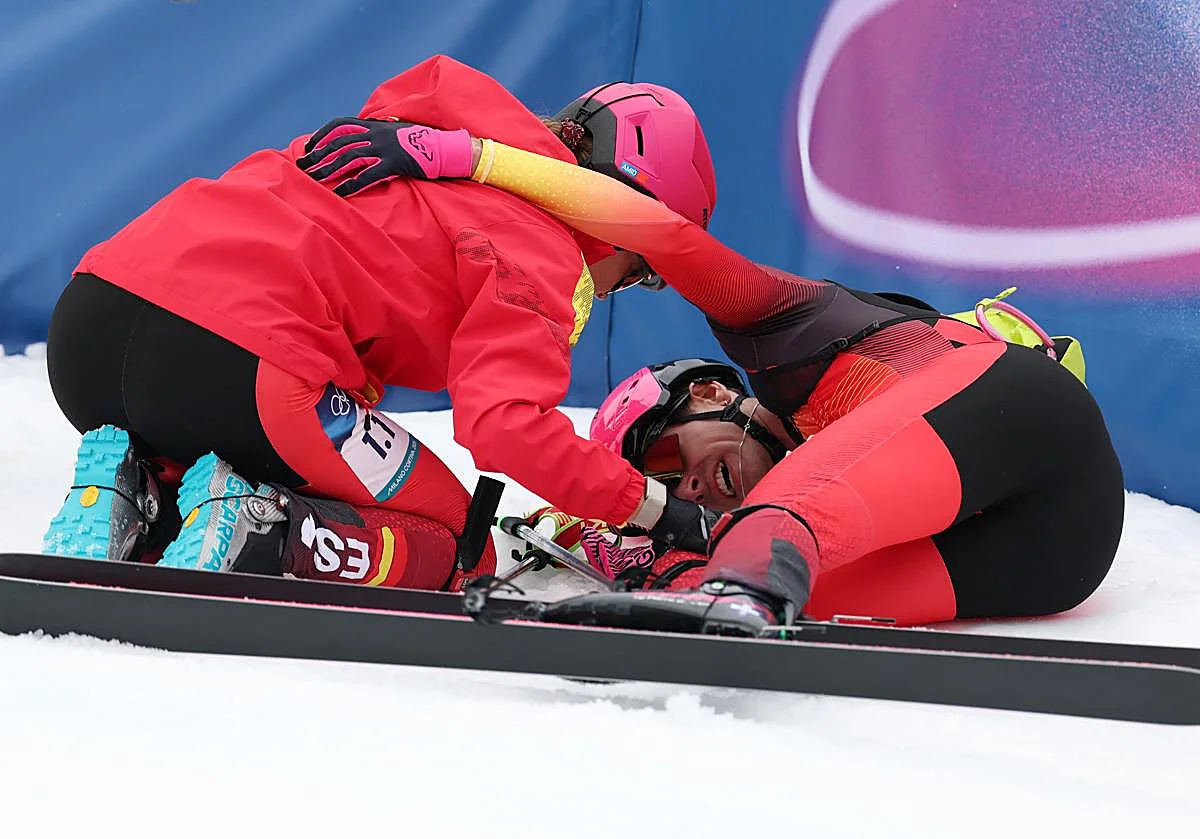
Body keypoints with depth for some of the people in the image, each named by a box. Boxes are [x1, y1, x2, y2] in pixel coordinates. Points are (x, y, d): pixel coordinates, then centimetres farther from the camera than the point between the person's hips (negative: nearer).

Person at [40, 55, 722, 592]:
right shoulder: (542, 248, 2)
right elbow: (505, 422, -12)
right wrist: (649, 505, 0)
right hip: (229, 368, -8)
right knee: (454, 559, 9)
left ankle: (132, 494, 4)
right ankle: (256, 540, -15)